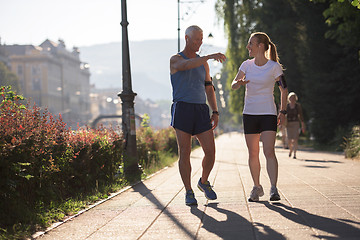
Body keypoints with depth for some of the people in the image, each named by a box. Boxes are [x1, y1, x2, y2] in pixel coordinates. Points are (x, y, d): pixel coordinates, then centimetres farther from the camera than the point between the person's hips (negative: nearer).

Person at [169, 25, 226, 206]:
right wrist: (210, 56, -35)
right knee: (185, 153, -5)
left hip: (201, 110, 4)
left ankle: (204, 182, 23)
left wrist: (215, 112, 7)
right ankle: (189, 193, 5)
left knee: (210, 152, -3)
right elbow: (186, 65, -25)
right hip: (182, 108, -4)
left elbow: (209, 89, 18)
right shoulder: (175, 60, 1)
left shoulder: (203, 63, 18)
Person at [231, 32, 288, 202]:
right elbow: (233, 85, 5)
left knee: (269, 151, -15)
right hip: (249, 114, 4)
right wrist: (239, 83, -19)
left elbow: (284, 89, 4)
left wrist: (283, 111, 1)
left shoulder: (274, 66, -6)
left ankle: (273, 189, -14)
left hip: (268, 114, -4)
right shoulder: (247, 65, 4)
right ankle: (257, 188, 18)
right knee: (253, 154, 5)